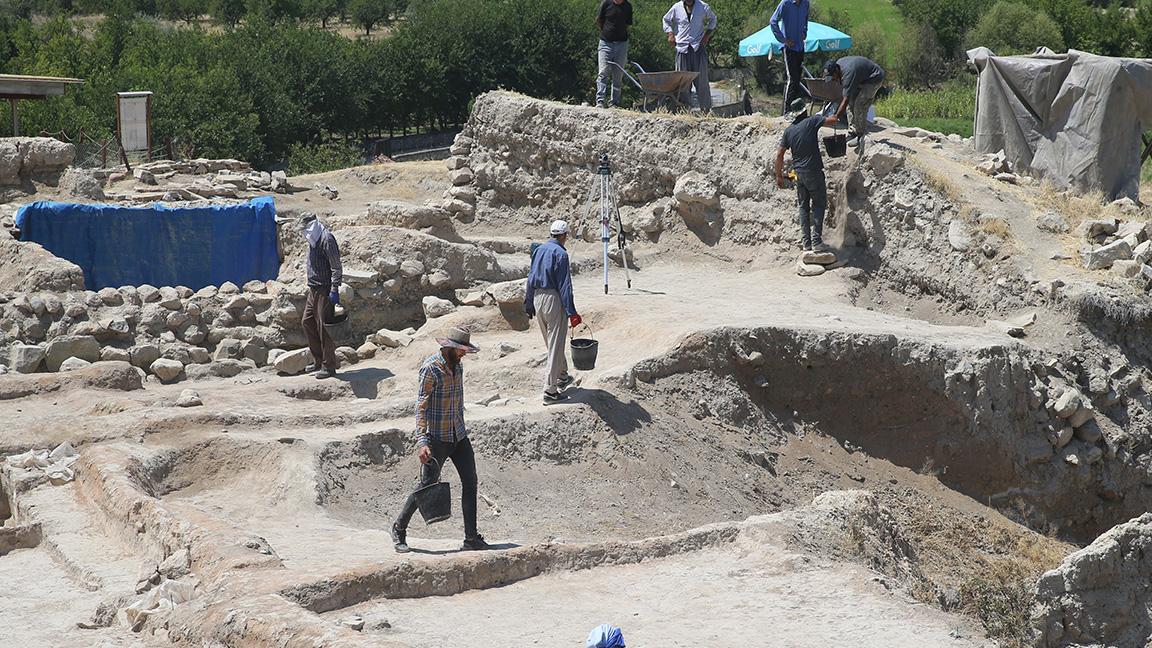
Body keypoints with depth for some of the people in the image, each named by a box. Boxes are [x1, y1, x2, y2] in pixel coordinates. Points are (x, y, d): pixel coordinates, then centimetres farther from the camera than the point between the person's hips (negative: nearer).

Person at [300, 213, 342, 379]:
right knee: (307, 322, 15)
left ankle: (329, 367, 0)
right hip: (314, 289, 10)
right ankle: (318, 361, 25)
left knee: (324, 327, -6)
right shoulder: (313, 241, 14)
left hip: (325, 290, -10)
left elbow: (336, 267, -18)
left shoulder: (326, 240, -15)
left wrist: (334, 290, -22)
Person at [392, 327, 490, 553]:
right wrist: (421, 441, -27)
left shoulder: (457, 365, 8)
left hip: (459, 435, 7)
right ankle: (399, 529, 14)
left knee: (470, 483, 1)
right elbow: (421, 405, -20)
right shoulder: (430, 367, -16)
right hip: (437, 438, -7)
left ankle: (471, 538, 7)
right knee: (427, 486, -4)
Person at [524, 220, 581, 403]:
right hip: (552, 298, -8)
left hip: (537, 297, 8)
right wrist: (571, 312, -16)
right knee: (555, 345, -4)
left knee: (551, 342, 22)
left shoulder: (539, 250, 10)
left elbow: (530, 278, 15)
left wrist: (528, 304, 22)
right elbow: (564, 285, -16)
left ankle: (562, 376, 38)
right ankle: (550, 390, -6)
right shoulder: (560, 253, -12)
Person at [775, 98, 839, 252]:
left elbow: (779, 154, 7)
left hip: (798, 173, 5)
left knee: (803, 206, 14)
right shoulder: (812, 121, -7)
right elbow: (832, 121, -12)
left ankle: (806, 241, 11)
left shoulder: (789, 131, 6)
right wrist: (836, 117, 13)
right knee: (819, 205, 3)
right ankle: (816, 240, -6)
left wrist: (779, 175, 15)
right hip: (813, 170, -4)